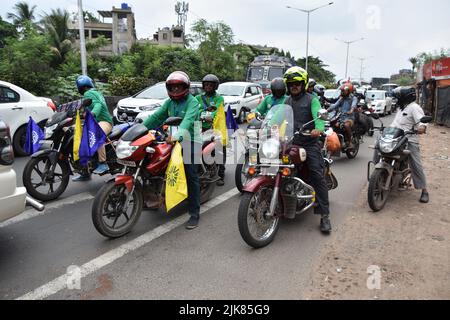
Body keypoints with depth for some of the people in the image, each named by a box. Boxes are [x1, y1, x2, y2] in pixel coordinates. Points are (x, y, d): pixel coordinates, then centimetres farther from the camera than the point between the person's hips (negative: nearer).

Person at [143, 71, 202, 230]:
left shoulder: (192, 102, -9)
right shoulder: (169, 102, 15)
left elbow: (188, 120, -27)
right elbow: (156, 117, 9)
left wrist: (177, 134, -45)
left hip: (190, 141, -7)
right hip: (174, 140, 7)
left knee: (191, 176, -8)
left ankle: (194, 213, -5)